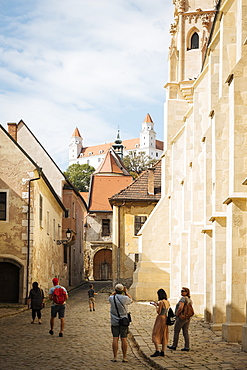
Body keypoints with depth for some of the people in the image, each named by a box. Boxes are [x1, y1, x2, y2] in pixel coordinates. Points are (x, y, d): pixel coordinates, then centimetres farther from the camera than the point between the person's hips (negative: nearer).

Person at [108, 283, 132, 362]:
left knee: (115, 339, 2)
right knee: (124, 339, 2)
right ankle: (124, 358, 4)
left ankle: (115, 357, 2)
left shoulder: (111, 298, -6)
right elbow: (131, 300, 12)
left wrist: (115, 292, 18)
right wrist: (126, 292, 14)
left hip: (114, 322, 1)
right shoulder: (124, 298, -11)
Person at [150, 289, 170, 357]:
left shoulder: (161, 302, -17)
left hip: (160, 318, -8)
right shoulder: (167, 302, 8)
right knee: (164, 335, 11)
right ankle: (162, 352, 14)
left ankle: (157, 351, -10)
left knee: (155, 335, -3)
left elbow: (158, 312, -16)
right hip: (165, 318, 8)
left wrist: (156, 306, -2)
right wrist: (157, 304, 20)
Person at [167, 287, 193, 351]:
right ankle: (187, 347, 6)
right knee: (185, 332, 8)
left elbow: (180, 308, -28)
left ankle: (174, 346, 10)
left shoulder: (183, 298, -17)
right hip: (187, 318, 8)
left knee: (176, 332, 3)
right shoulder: (189, 299, 10)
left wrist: (176, 314, -16)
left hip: (181, 318, -8)